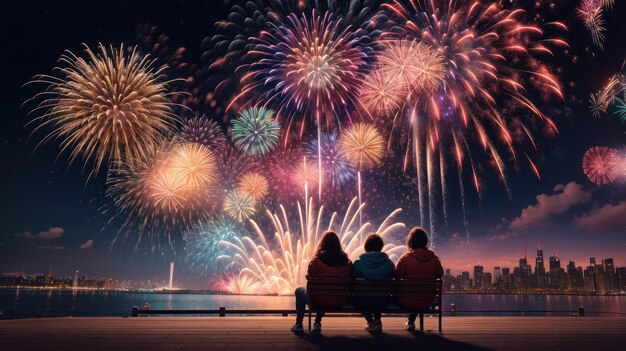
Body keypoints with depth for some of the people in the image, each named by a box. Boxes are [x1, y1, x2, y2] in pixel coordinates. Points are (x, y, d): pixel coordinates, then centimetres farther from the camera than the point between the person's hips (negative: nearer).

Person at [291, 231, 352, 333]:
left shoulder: (316, 260, -13)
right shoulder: (347, 261, -4)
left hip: (321, 301, -4)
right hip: (341, 301, 4)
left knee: (299, 291, 27)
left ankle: (299, 324, 33)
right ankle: (317, 323, 37)